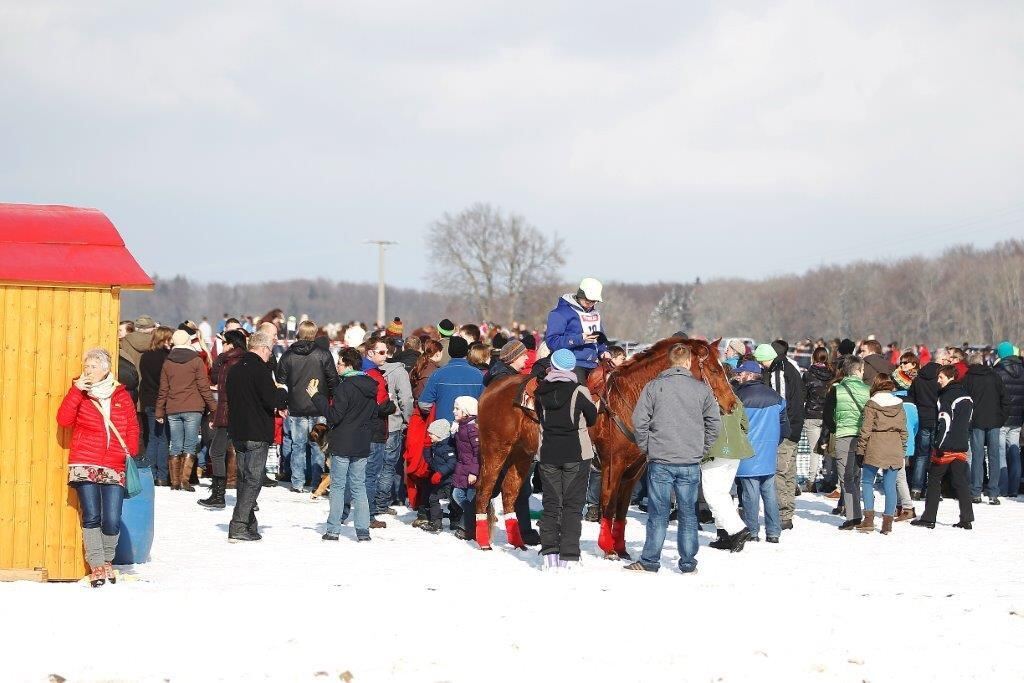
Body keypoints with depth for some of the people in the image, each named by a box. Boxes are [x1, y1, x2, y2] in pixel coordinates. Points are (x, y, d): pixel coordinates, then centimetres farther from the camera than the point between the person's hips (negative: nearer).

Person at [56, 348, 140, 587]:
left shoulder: (121, 396, 12)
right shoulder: (80, 393, 9)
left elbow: (133, 427, 16)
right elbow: (63, 419, -5)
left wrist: (131, 451, 3)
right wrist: (76, 390, -10)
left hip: (113, 468, 1)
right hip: (85, 466, -1)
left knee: (112, 521, -5)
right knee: (91, 517, -5)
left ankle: (107, 561, 18)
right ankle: (96, 566, 4)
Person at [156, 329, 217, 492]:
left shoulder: (167, 362, 7)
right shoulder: (196, 361, -2)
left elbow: (163, 390, 9)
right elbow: (204, 387, -4)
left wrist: (159, 412, 15)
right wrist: (213, 407, 2)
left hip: (173, 410, 3)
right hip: (192, 409, -3)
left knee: (175, 446, 8)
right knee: (190, 446, 0)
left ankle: (175, 482, 7)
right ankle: (185, 480, -10)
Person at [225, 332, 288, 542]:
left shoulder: (234, 370, 11)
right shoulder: (260, 369, -15)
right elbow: (272, 401, -21)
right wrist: (283, 392, 1)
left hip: (237, 432, 8)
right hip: (257, 433, -8)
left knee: (244, 478, 16)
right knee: (253, 479, -5)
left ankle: (249, 524, 21)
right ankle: (238, 527, -11)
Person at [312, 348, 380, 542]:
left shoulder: (345, 387, -16)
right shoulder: (370, 387, 9)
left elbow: (334, 416, -18)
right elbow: (373, 417, 16)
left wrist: (316, 396, -14)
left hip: (342, 445, -6)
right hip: (362, 446, 6)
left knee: (338, 486, 1)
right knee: (359, 487, 10)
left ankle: (333, 530, 2)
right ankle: (363, 530, 5)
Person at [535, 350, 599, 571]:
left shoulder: (541, 392, -3)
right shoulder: (579, 392, -11)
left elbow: (540, 416, 7)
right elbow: (593, 418, 1)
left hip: (548, 454, 3)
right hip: (576, 454, -3)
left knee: (551, 503, 11)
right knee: (573, 505, 3)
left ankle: (549, 553, 6)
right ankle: (568, 555, -2)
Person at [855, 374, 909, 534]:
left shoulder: (872, 404, -6)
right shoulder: (899, 405, 7)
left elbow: (865, 430, -7)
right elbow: (903, 431, 10)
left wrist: (860, 450, 0)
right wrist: (902, 452, 18)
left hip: (875, 449, -4)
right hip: (894, 450, 4)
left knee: (867, 482, 8)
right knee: (890, 485, 5)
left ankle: (869, 519, -1)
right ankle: (888, 522, 5)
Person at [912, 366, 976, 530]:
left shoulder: (947, 396, -12)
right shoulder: (966, 396, 14)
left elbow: (945, 423, -19)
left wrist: (940, 445, -20)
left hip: (946, 448, -7)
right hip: (961, 447, 7)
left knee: (934, 480, 3)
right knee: (961, 481, 6)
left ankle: (928, 518, 4)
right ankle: (966, 518, 1)